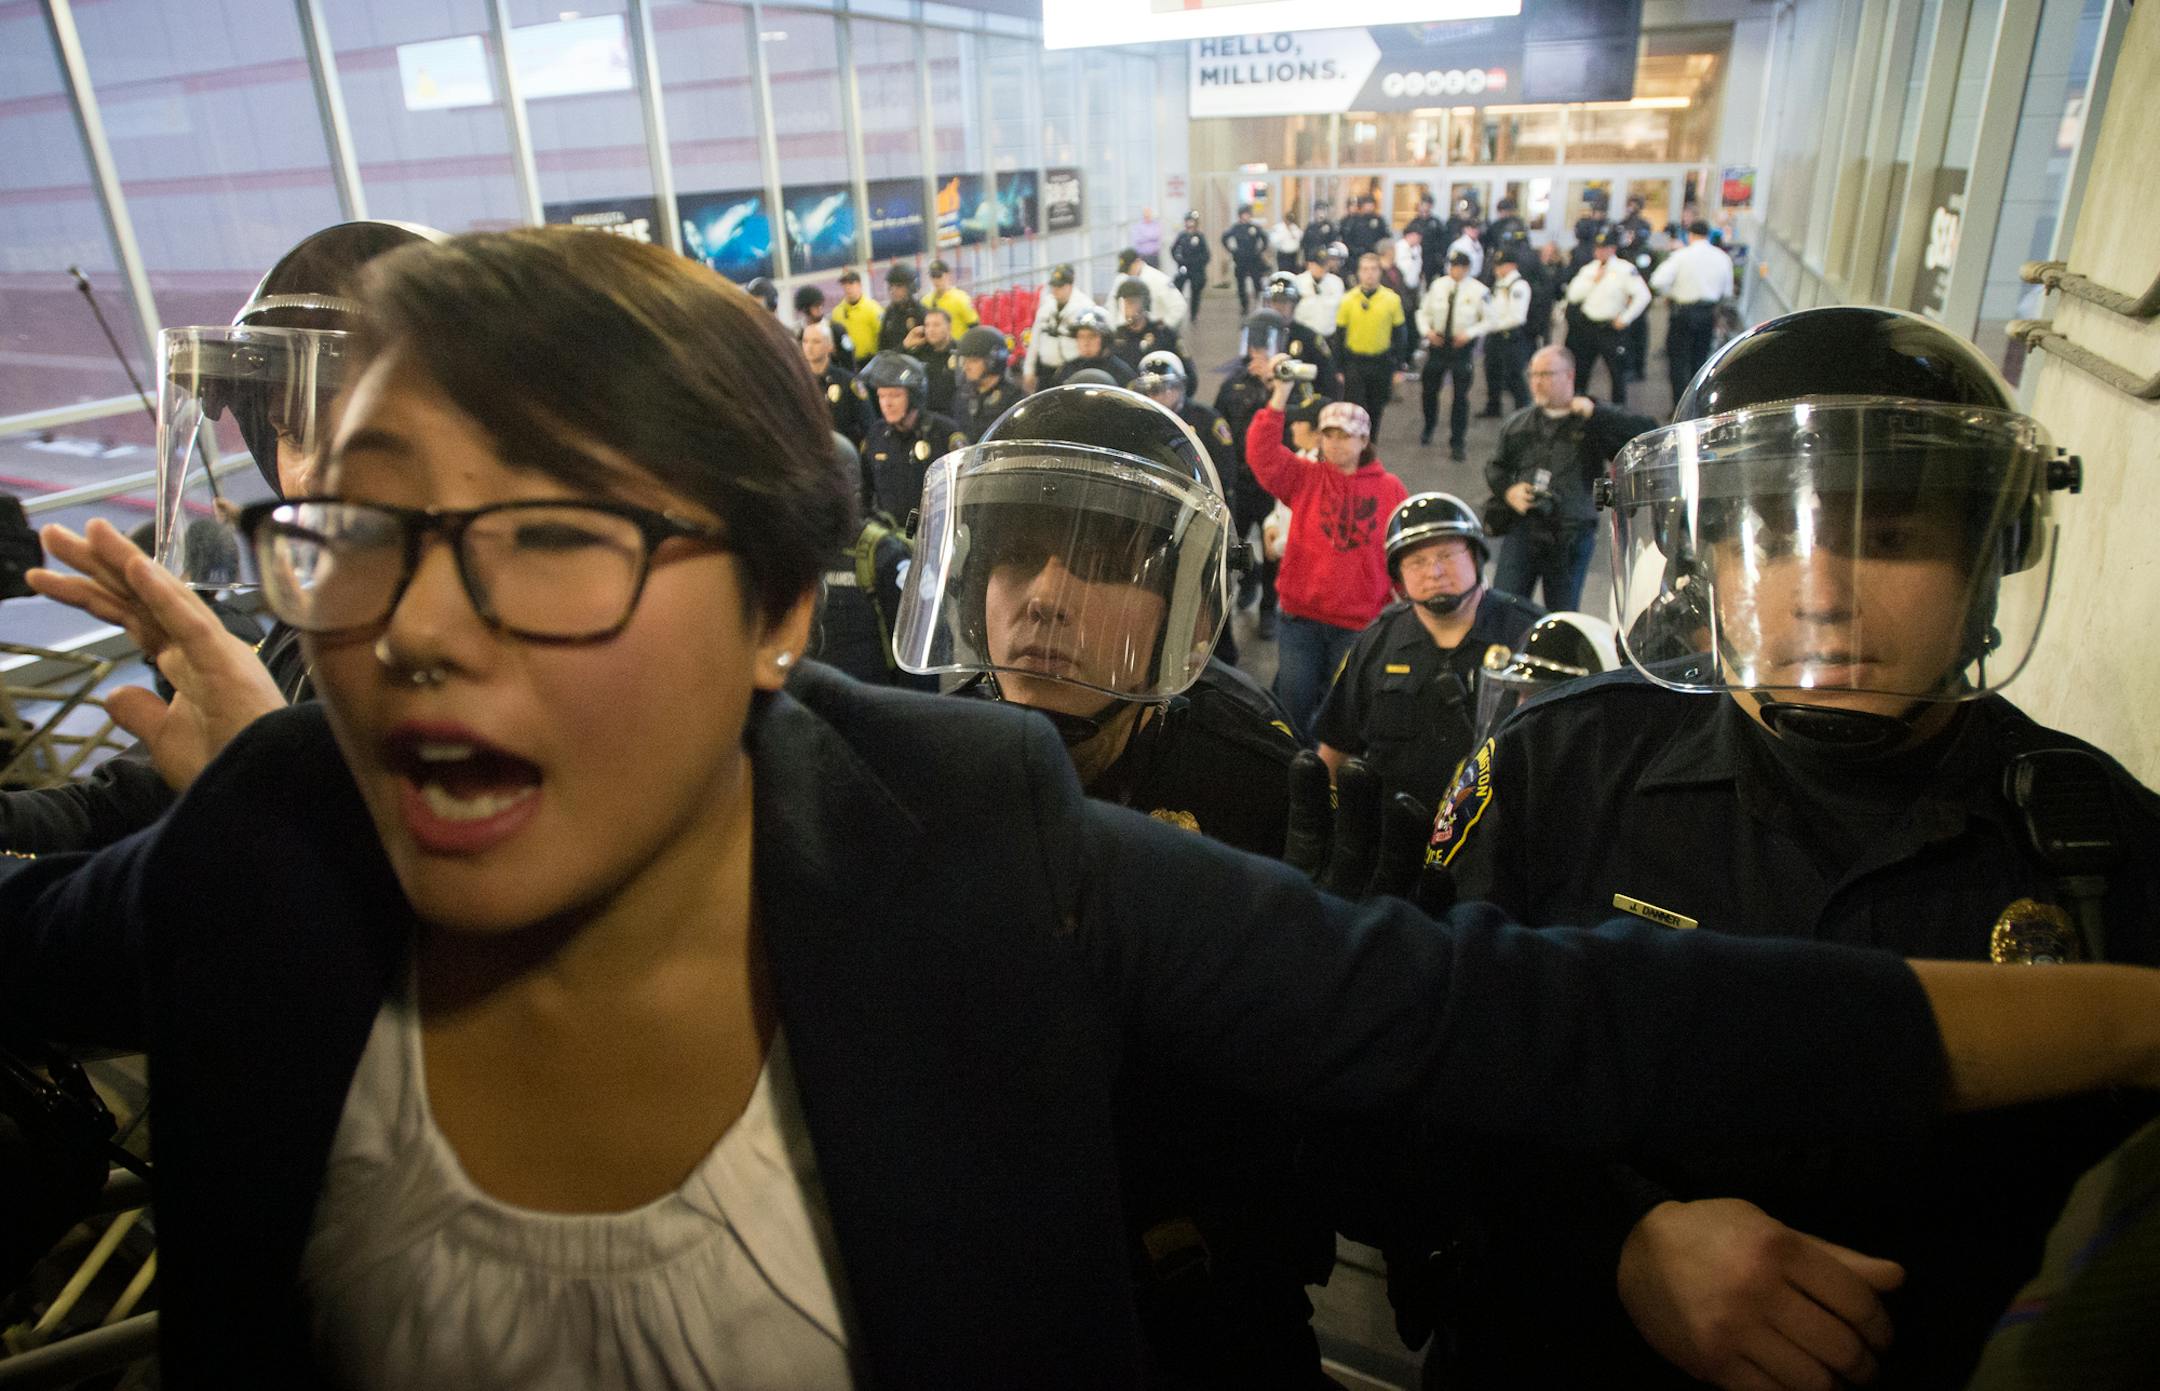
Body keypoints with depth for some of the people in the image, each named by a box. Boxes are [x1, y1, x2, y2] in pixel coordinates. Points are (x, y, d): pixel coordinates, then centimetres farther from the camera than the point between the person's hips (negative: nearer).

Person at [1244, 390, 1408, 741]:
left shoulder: (1390, 488, 3)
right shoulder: (1304, 478, 3)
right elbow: (1262, 453, -13)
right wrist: (1280, 395, -20)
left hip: (1361, 623, 0)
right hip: (1301, 618, 1)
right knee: (1294, 704, 3)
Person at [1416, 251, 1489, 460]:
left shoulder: (1478, 290, -9)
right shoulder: (1438, 285, -1)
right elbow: (1424, 312, 9)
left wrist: (1470, 334, -18)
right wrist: (1426, 330, -9)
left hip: (1463, 345, -3)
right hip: (1438, 342, 3)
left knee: (1461, 396, 2)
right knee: (1428, 389, 12)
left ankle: (1457, 443, 13)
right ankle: (1428, 429, 41)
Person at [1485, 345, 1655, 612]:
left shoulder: (1598, 422, 5)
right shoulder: (1517, 424, 15)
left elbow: (1648, 432, -6)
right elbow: (1495, 467, 21)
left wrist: (1594, 412, -11)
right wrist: (1508, 491, -1)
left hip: (1572, 536, -2)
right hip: (1523, 527, 2)